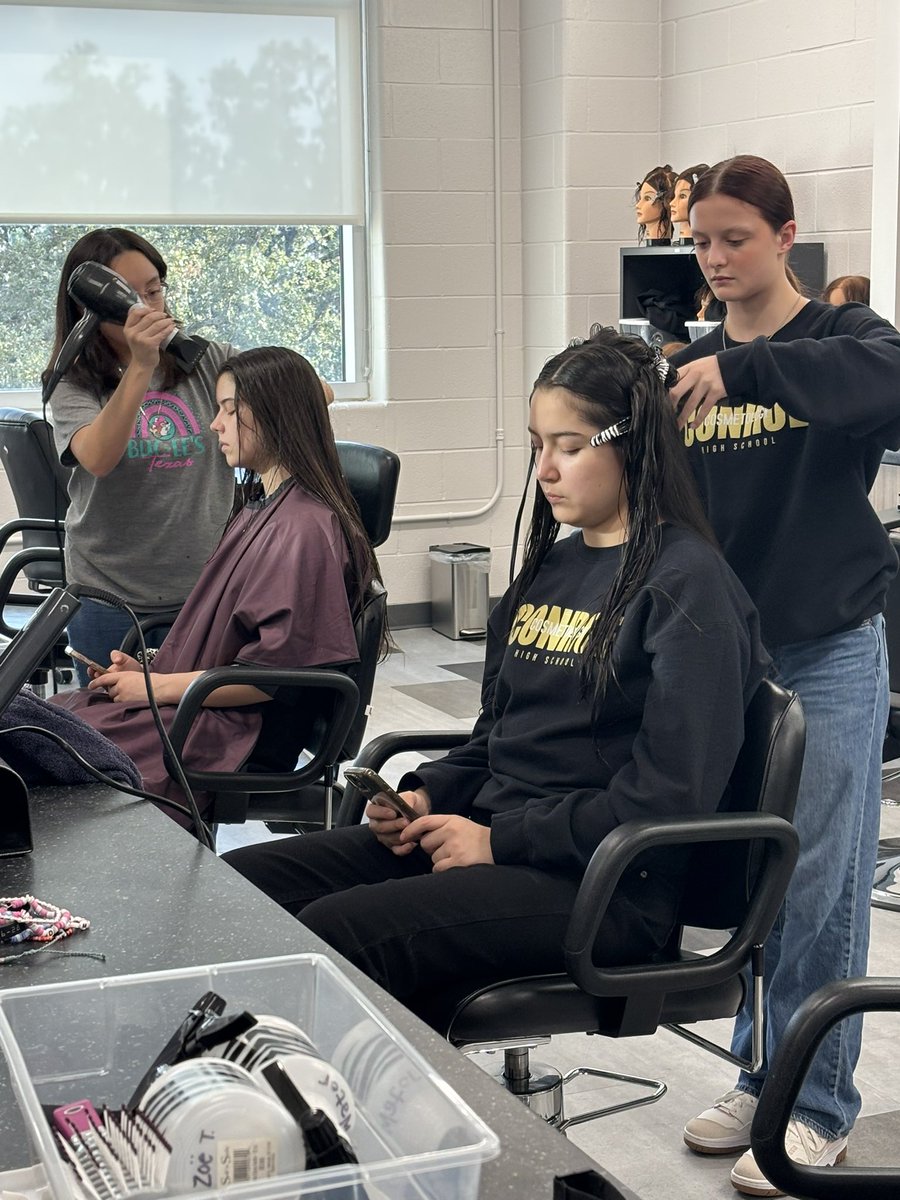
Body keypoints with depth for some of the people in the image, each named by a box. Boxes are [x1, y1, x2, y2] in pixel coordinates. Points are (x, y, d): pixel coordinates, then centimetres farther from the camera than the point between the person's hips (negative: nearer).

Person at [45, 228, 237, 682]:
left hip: (207, 593, 1)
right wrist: (140, 367, -30)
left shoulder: (207, 363, 2)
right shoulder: (75, 386, -2)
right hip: (110, 600, -1)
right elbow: (97, 459, -23)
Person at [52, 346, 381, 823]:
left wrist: (158, 686, -14)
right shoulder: (260, 510, 17)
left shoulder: (304, 528, -16)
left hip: (235, 732, -10)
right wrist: (149, 671, 7)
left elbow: (276, 668, -20)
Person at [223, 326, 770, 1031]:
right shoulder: (552, 565, 17)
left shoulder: (686, 586, -9)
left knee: (334, 933, -28)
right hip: (488, 836, 9)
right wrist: (428, 797, 4)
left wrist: (500, 840, -14)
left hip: (605, 886, -8)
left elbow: (671, 797, -16)